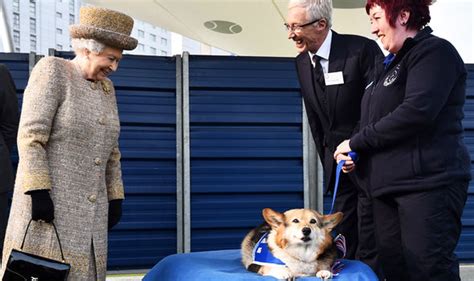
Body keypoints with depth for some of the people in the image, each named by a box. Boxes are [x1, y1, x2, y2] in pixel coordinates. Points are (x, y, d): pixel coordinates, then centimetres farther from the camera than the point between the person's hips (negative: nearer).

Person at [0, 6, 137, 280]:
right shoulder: (52, 71, -8)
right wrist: (38, 193, -20)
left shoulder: (105, 88, 13)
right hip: (49, 201, -7)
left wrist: (115, 198, 12)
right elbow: (30, 135, -15)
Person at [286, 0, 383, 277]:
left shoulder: (362, 49, -14)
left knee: (370, 249, 0)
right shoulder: (302, 62, 5)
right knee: (344, 242, 13)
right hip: (337, 163, 6)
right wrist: (327, 159, 10)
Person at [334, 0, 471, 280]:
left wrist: (357, 141, -12)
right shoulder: (391, 63, 21)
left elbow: (417, 111, -20)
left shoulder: (434, 51, -5)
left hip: (428, 181, -8)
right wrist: (355, 153, 8)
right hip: (388, 183, 8)